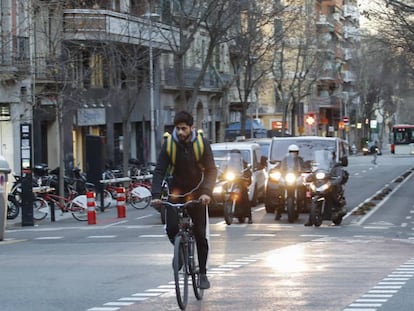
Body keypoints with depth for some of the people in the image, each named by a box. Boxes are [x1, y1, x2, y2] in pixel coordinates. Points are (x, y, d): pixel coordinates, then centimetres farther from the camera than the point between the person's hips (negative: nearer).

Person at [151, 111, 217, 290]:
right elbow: (159, 171, -13)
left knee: (200, 235, -1)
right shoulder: (169, 144, -11)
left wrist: (207, 192, -32)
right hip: (176, 192, 1)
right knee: (171, 228, -17)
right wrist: (156, 195, -27)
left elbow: (211, 170, -15)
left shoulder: (202, 143, -12)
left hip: (197, 194, -1)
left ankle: (202, 273, 11)